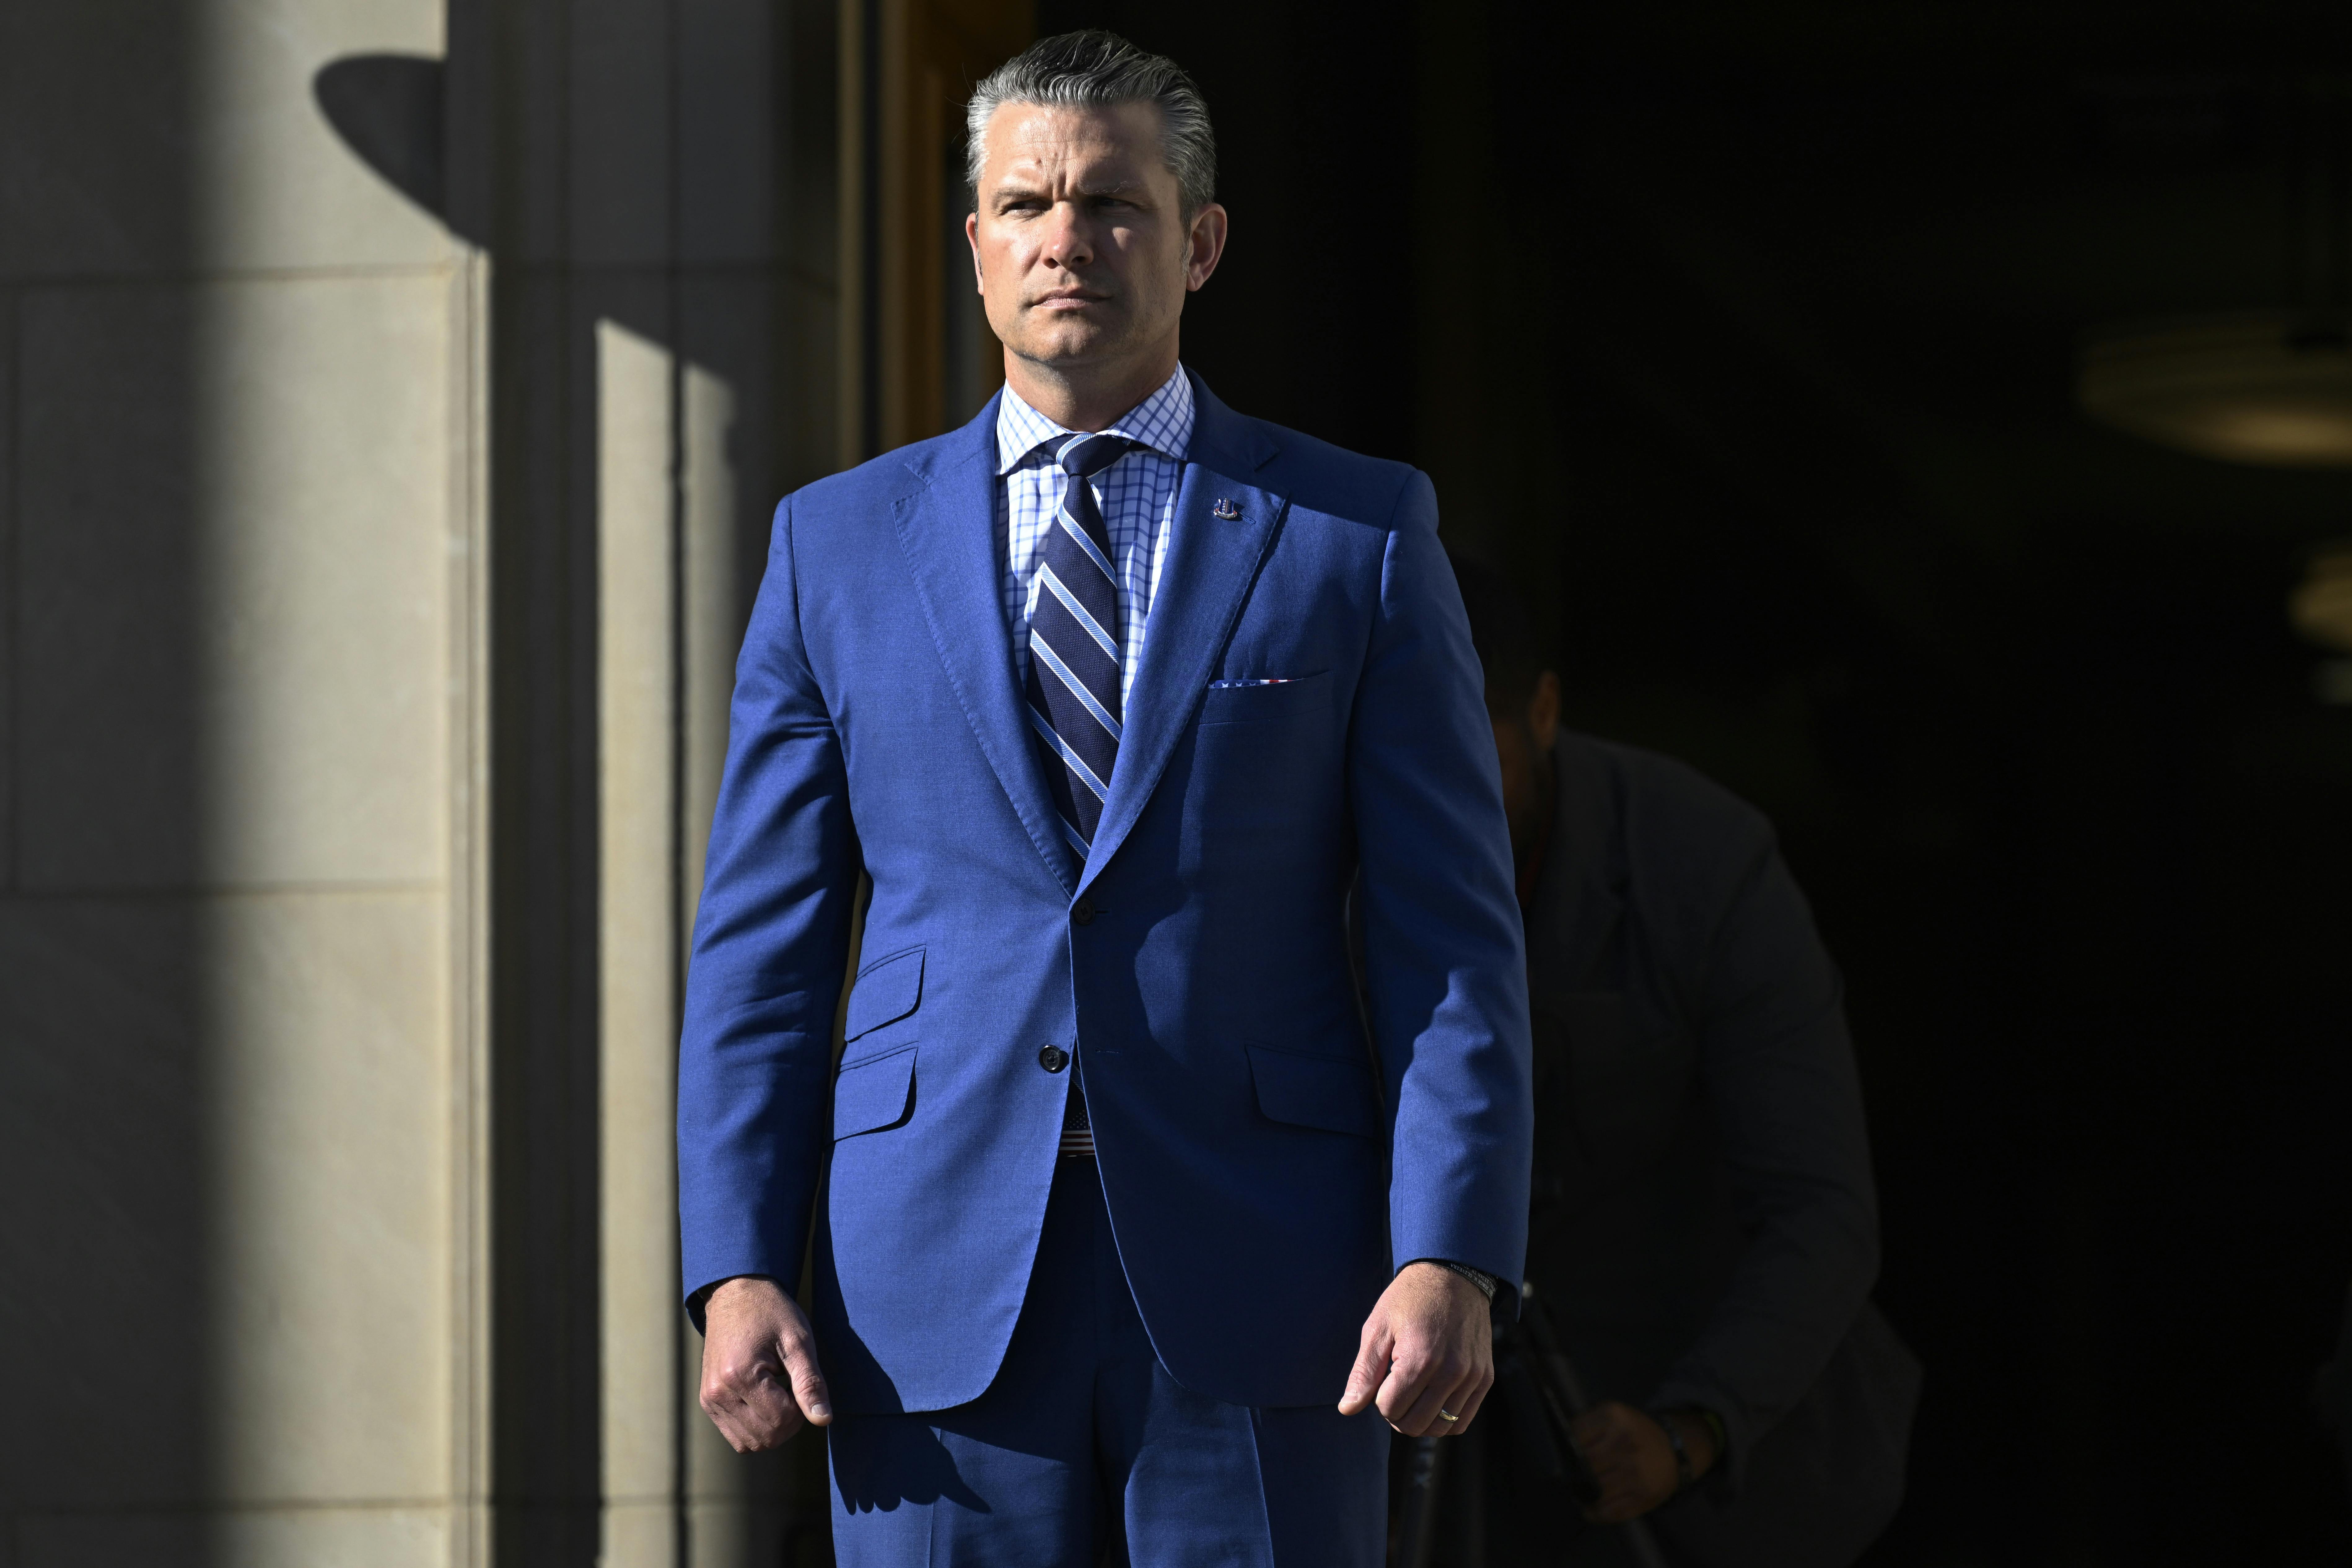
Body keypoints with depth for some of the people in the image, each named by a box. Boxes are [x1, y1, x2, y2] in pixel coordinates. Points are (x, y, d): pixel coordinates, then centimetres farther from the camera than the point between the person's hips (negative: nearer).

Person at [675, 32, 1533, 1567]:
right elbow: (762, 946, 9)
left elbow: (1454, 937, 1)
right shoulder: (839, 546, 11)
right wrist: (737, 1269, -2)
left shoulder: (1359, 535, 6)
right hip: (940, 1296, 1)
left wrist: (1450, 1263, -11)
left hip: (1257, 1301, -1)